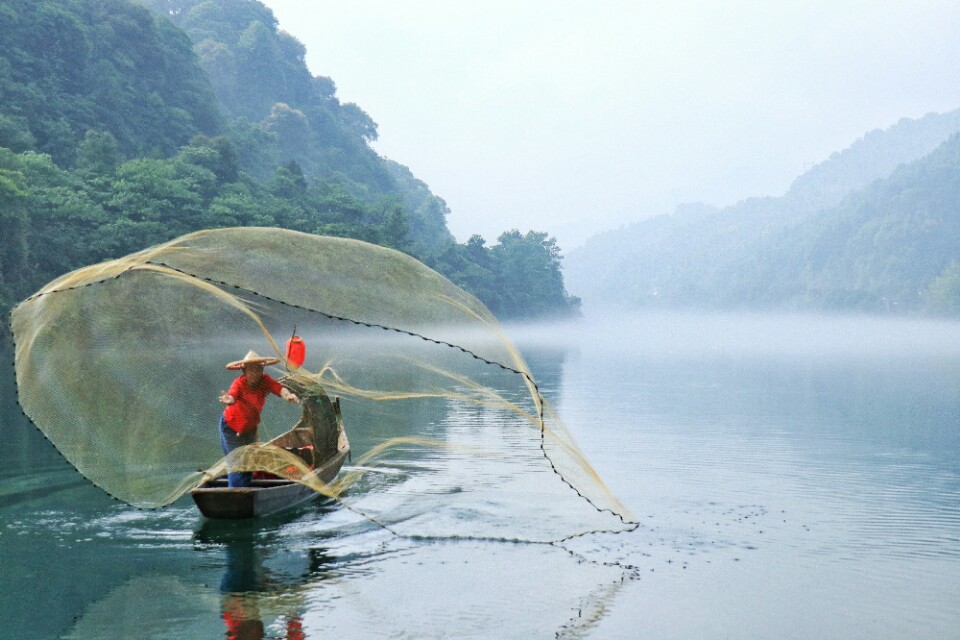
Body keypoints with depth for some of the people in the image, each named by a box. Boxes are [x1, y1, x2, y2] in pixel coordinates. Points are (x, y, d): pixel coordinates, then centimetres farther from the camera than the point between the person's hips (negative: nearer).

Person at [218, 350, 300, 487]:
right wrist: (229, 400, -73)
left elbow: (279, 388, -36)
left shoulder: (265, 380, -19)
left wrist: (288, 395, -59)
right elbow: (232, 396, -49)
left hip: (250, 428, 5)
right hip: (231, 427, -5)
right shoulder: (239, 383, -29)